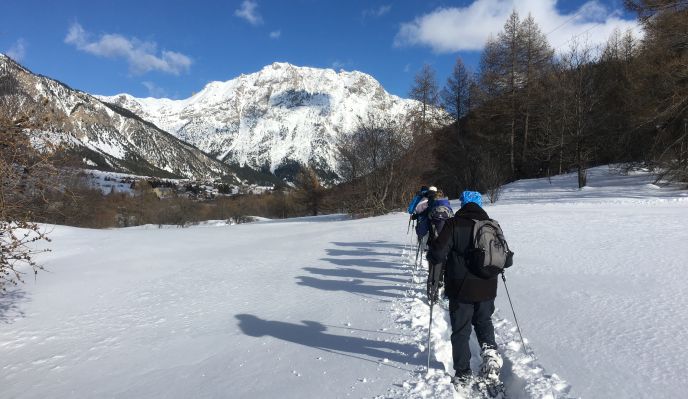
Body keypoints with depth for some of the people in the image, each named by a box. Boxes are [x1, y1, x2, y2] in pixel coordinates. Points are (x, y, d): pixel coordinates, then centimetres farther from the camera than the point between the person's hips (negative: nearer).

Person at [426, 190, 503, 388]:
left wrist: (432, 259, 2)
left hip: (461, 289, -4)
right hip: (487, 288, 4)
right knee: (484, 321, 26)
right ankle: (490, 349, 4)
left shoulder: (454, 224, -12)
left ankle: (463, 373, 13)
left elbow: (438, 251, -19)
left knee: (461, 331, 9)